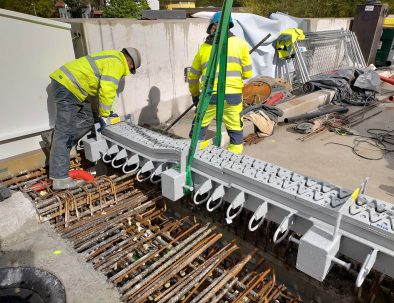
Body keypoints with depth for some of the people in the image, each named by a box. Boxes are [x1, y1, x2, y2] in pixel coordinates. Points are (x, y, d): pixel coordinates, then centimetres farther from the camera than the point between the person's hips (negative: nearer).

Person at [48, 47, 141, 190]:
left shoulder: (111, 58, 22)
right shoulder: (116, 63, -10)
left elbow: (102, 87, 25)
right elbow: (107, 90, -21)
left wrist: (106, 112, 23)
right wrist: (104, 114, -11)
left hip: (66, 83, 10)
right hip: (67, 86, -10)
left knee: (87, 120, 15)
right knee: (64, 131, -13)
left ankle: (57, 148, 19)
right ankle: (60, 179, -11)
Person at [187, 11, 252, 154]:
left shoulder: (204, 47, 15)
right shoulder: (240, 43, 9)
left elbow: (192, 76, 21)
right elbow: (247, 73, 9)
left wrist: (195, 94, 36)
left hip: (209, 95, 1)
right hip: (233, 95, 0)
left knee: (199, 127, 17)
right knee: (235, 130, 13)